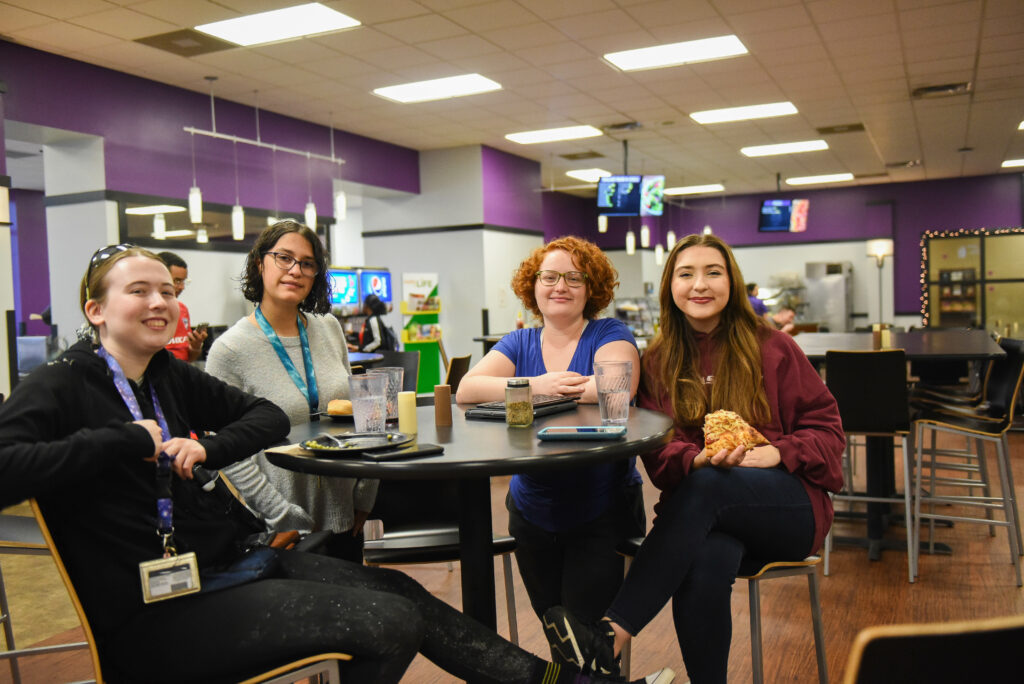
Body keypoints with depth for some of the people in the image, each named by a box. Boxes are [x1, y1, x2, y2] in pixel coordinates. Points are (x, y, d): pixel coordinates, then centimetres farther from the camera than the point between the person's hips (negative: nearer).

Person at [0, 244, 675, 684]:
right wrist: (125, 440, -21)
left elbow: (269, 417, 15)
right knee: (387, 620, -19)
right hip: (157, 613, -6)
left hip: (233, 560, 6)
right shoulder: (61, 386, -7)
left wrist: (208, 447, -4)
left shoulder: (170, 376, 12)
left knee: (397, 591, -6)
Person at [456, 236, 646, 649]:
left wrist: (551, 390, -14)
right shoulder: (519, 344, 7)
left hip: (602, 513, -4)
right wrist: (535, 386, -22)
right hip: (532, 513, 4)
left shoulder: (610, 334, -3)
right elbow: (466, 390, -9)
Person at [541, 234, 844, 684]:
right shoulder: (658, 362, 8)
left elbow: (826, 426, 6)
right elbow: (659, 455, 1)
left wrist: (778, 452, -14)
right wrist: (701, 459, -22)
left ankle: (610, 639, -39)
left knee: (707, 487, -35)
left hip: (788, 506, -1)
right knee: (705, 561, -37)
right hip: (706, 514, 1)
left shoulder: (772, 349, 4)